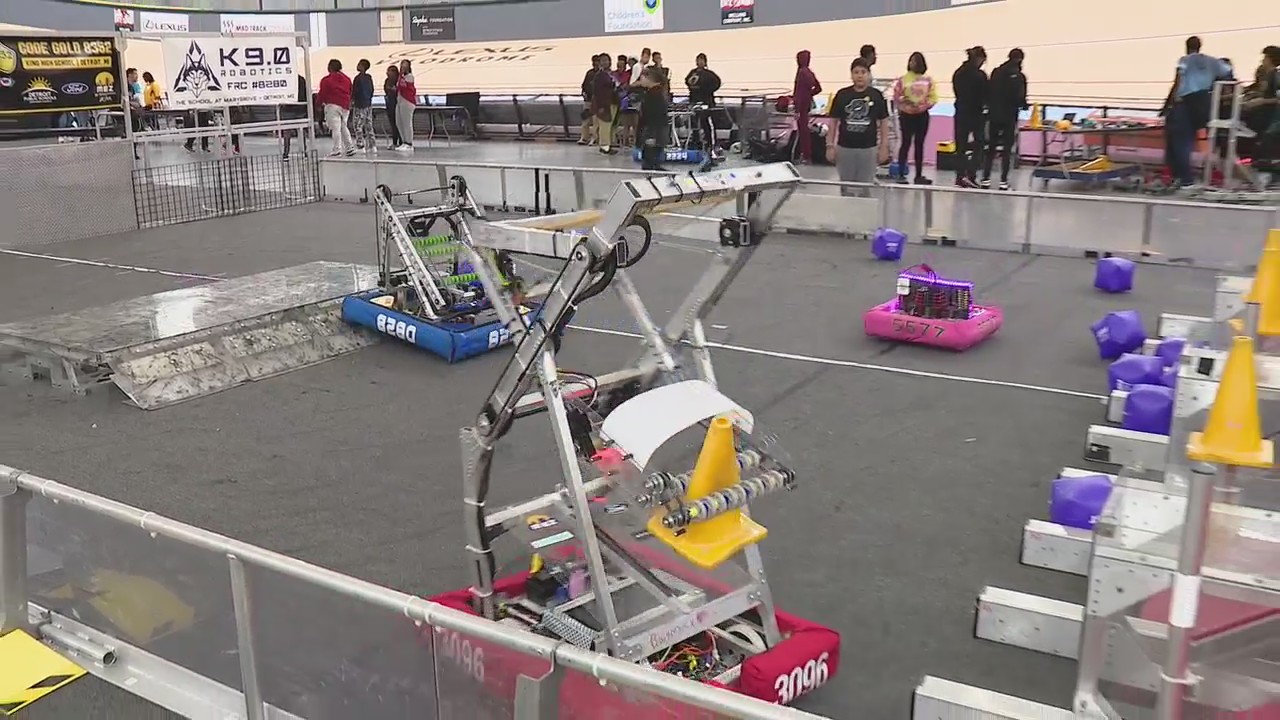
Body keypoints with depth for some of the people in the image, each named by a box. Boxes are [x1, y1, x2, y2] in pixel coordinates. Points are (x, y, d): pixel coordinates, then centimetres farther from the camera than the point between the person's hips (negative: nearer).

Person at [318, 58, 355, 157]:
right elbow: (350, 92, 15)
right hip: (345, 106, 6)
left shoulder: (326, 80, -8)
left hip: (333, 105, -6)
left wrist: (320, 103, 13)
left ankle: (337, 149, -8)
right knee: (344, 126, 16)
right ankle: (349, 147, 12)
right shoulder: (347, 79, 9)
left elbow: (322, 94, -4)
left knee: (335, 128, -5)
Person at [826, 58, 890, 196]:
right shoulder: (842, 95, -2)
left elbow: (884, 122, 3)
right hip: (845, 148, 0)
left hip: (868, 148, 0)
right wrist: (830, 146, 0)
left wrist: (884, 147, -1)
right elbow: (834, 121, 4)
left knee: (865, 188, 8)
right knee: (847, 188, 9)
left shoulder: (877, 95, -2)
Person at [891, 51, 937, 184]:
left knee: (919, 144, 8)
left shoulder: (928, 80, 3)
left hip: (922, 115, 3)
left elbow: (933, 97, 0)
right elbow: (896, 97, -4)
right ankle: (901, 174, 4)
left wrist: (923, 106, -15)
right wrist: (905, 104, -20)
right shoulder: (902, 79, -2)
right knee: (906, 143, -2)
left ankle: (919, 175, 14)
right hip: (907, 115, -3)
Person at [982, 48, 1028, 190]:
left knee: (991, 148, 11)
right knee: (1007, 149, 1)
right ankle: (1003, 181, -1)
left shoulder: (995, 72, 7)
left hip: (994, 115, 5)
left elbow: (988, 93, 8)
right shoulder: (1018, 76, -10)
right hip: (1009, 116, -5)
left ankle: (986, 179, 8)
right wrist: (1024, 105, 4)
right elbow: (1019, 97, -15)